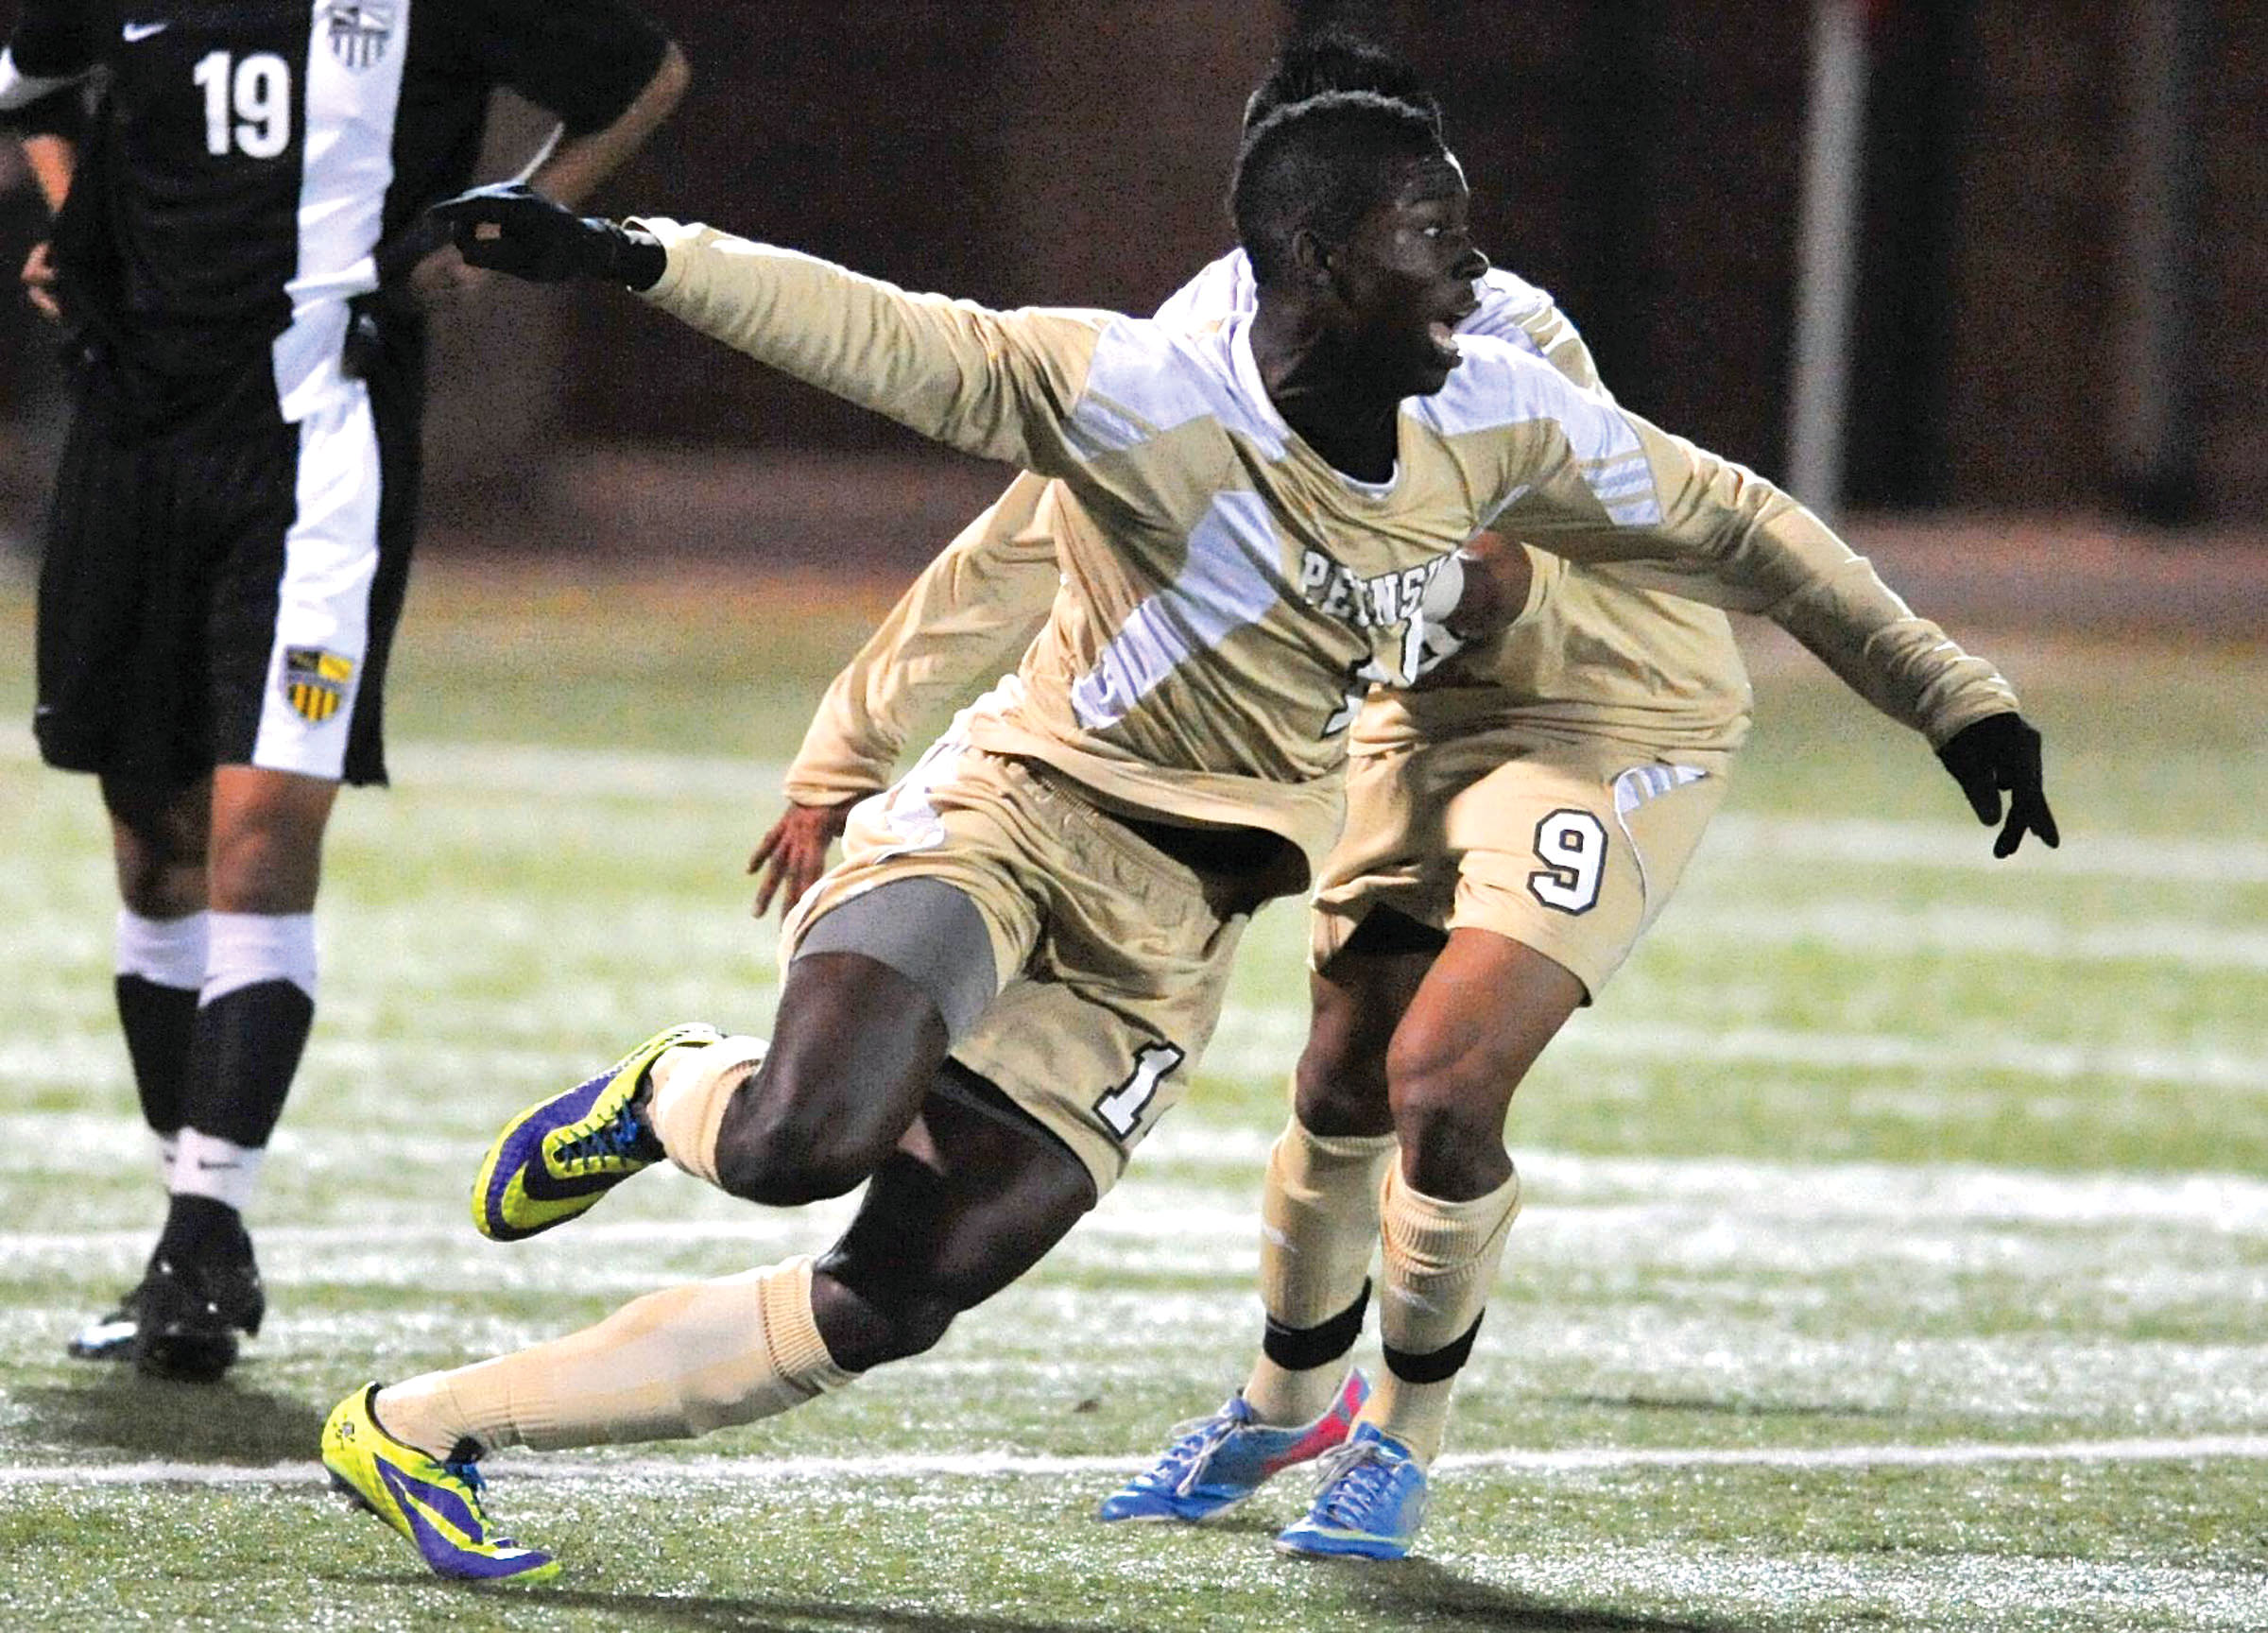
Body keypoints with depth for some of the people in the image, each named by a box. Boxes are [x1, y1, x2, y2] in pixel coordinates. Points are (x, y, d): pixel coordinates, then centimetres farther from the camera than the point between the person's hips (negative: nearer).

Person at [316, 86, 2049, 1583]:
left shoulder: (1498, 422, -2)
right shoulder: (1148, 400, -20)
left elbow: (1730, 521, 10)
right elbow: (885, 339, -25)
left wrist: (1955, 688, 14)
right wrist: (627, 257, -38)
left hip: (1166, 934, 5)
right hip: (1013, 817, -5)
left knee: (886, 1306, -6)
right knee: (802, 1141, -33)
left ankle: (423, 1427, 4)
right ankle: (674, 1098, 7)